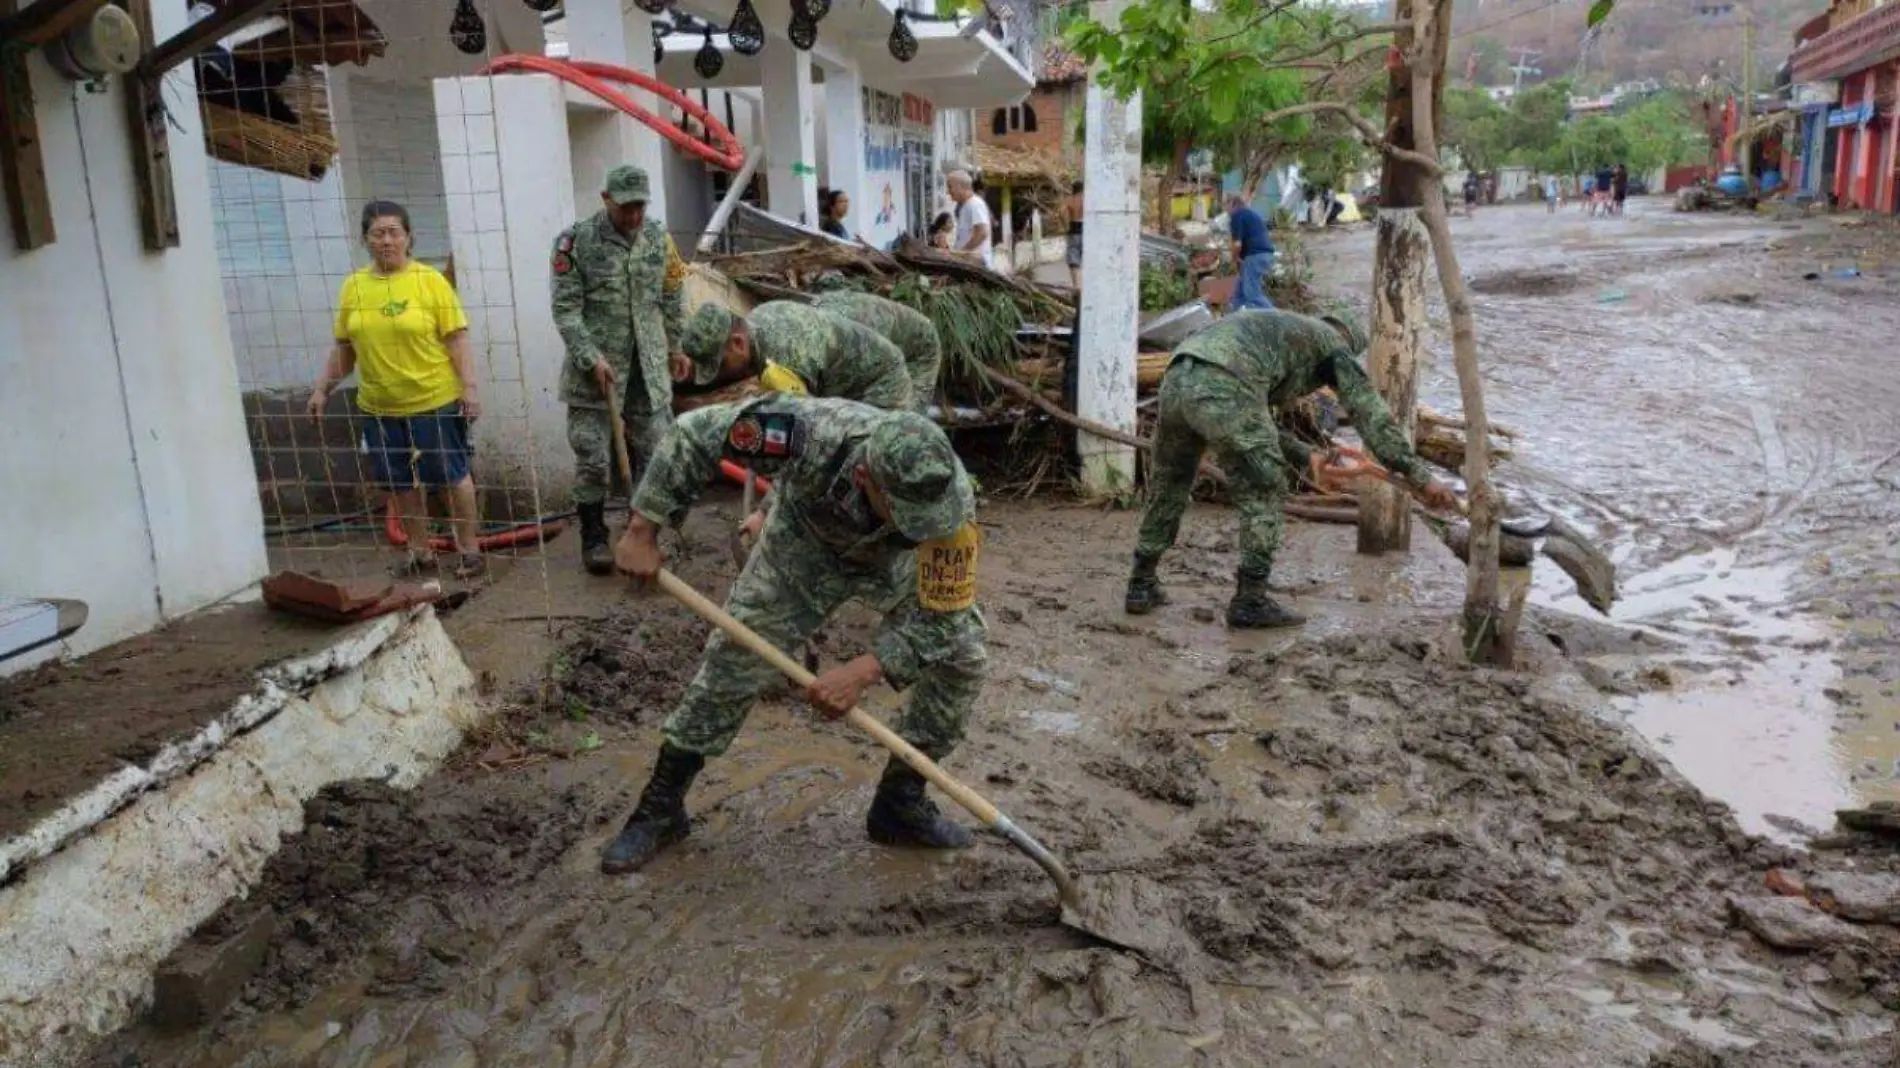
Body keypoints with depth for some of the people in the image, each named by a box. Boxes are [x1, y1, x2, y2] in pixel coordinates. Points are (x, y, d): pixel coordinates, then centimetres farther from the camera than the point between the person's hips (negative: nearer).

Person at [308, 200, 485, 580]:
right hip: (380, 407, 4)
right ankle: (420, 552, 27)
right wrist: (322, 388, 9)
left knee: (450, 477, 5)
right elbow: (343, 348, 12)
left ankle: (469, 549, 19)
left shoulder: (430, 280, -6)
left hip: (435, 402, -4)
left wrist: (470, 388, -14)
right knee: (402, 483, 13)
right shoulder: (353, 285, 5)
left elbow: (456, 340, -8)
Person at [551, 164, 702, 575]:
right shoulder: (576, 241, -8)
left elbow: (671, 300, 15)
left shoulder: (658, 237, 6)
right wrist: (592, 359, -17)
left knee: (656, 455, 8)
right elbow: (566, 310, -10)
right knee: (592, 460, 2)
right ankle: (593, 538, 16)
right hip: (594, 372, -4)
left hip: (650, 369, 4)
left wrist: (677, 348, 17)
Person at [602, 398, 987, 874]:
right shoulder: (812, 431, -43)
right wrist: (641, 532, -30)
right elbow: (695, 431, -30)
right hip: (805, 545, -1)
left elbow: (941, 617, -30)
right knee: (734, 657, -6)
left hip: (894, 563, 1)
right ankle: (660, 808, 12)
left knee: (963, 654, -11)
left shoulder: (952, 499, -39)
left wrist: (864, 671, -43)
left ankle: (900, 802, 6)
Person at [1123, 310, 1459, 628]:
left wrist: (1305, 456, 45)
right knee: (1263, 492, 8)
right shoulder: (1334, 343, 22)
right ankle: (1250, 600, 12)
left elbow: (1254, 423, 42)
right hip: (1223, 390, -7)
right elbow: (1371, 414, 13)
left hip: (1176, 380, 7)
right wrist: (1419, 475, 12)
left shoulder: (1272, 335, 42)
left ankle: (1142, 586, 29)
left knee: (1169, 484, 24)